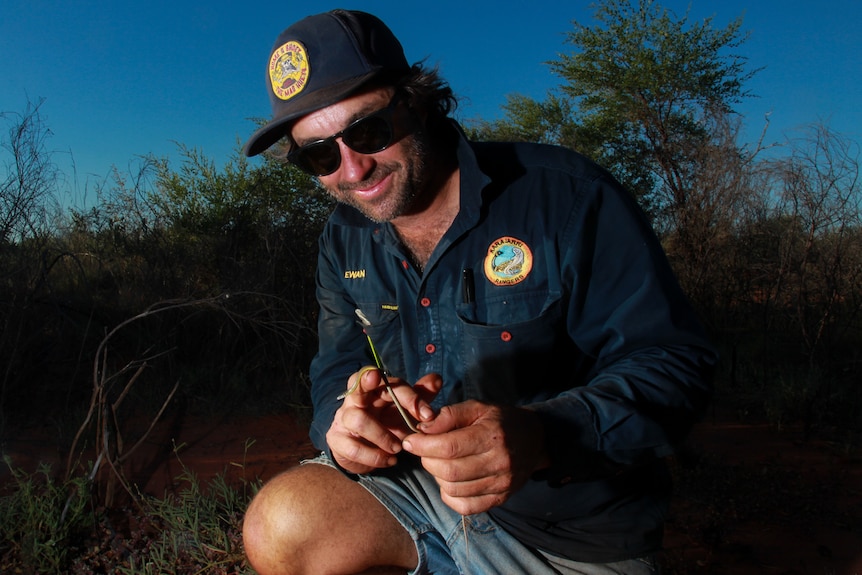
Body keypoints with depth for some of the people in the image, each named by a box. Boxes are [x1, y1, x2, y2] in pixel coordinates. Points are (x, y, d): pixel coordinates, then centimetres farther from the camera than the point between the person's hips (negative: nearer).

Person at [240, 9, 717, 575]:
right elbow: (337, 371, 4)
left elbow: (676, 363, -20)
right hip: (416, 482, 5)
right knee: (279, 529, -14)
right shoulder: (345, 240, 0)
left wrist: (539, 435, -37)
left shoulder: (566, 195, -19)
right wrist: (345, 422, -22)